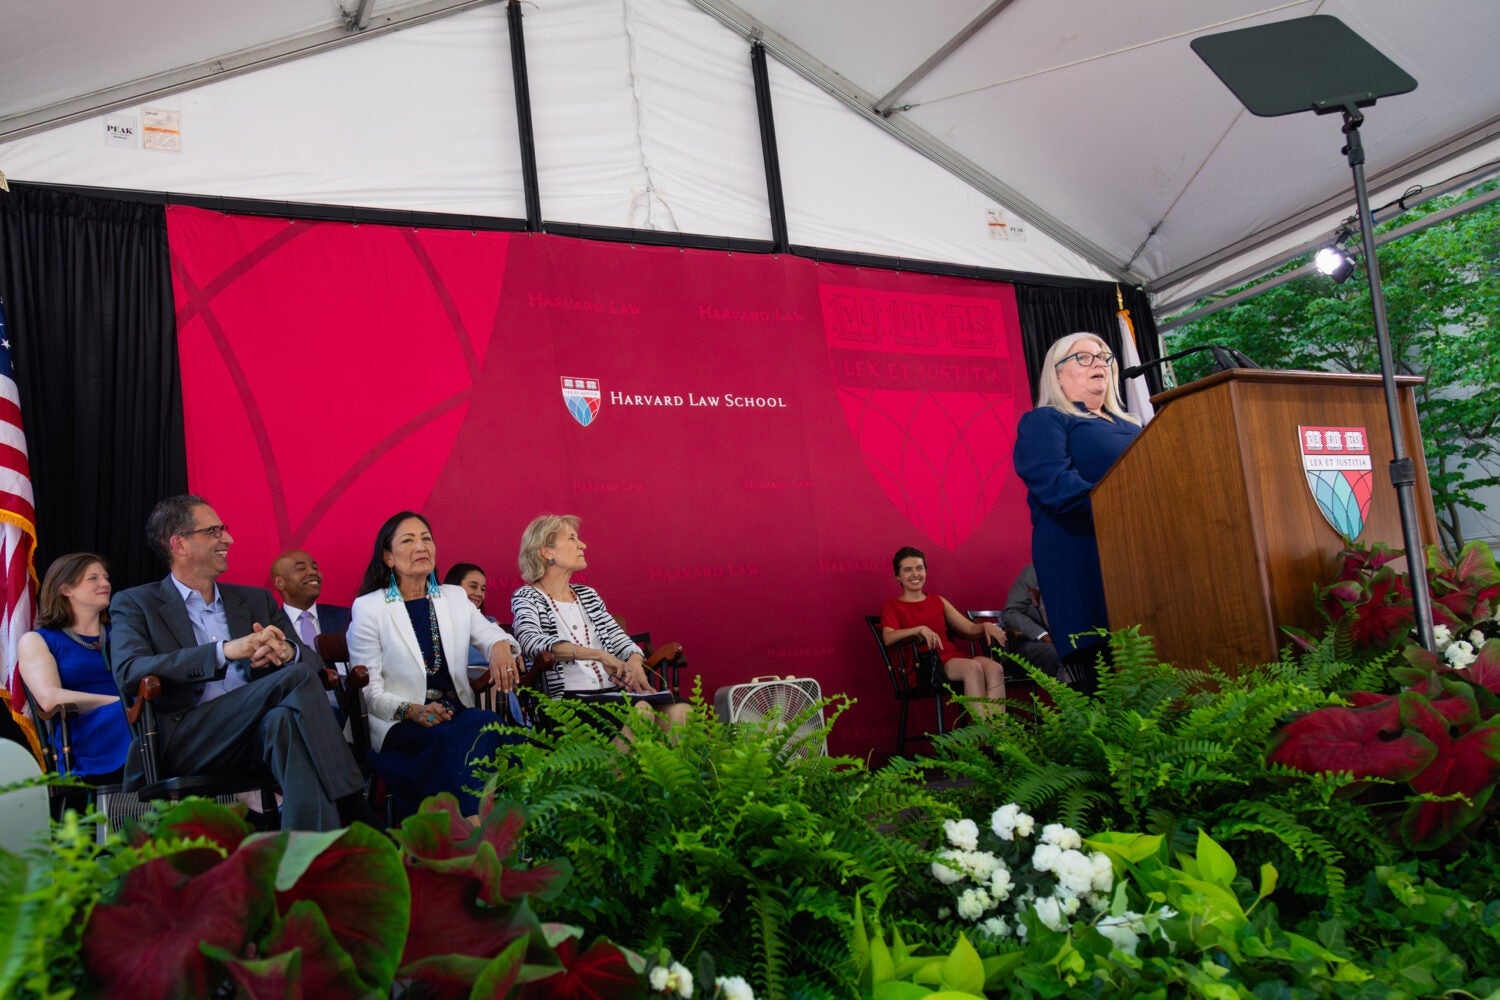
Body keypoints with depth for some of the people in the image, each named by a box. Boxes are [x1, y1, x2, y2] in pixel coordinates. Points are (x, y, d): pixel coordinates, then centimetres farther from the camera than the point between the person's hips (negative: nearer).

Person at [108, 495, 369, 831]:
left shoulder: (256, 600, 25)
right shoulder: (134, 604, 12)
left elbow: (313, 661, 15)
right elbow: (129, 672, -9)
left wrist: (286, 652, -11)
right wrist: (224, 651, -20)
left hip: (262, 732, 4)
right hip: (182, 745, -3)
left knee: (285, 719, -35)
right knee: (298, 677, -28)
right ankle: (355, 814, -32)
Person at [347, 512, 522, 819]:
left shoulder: (455, 598, 17)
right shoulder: (368, 607, 3)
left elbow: (489, 634, 4)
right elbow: (369, 690, -2)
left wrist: (501, 646, -23)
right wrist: (411, 711, -20)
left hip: (457, 713, 4)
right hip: (400, 725, -4)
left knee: (493, 726, -32)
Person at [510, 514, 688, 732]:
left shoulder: (588, 594, 24)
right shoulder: (526, 597, 5)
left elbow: (618, 638, 17)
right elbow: (531, 641, -16)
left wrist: (635, 662, -8)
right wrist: (598, 654, -24)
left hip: (614, 692, 6)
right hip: (567, 697, -6)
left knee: (679, 710, -23)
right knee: (639, 709, -34)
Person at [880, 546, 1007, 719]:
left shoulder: (938, 601, 26)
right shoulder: (892, 606, 12)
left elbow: (971, 629, 20)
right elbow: (888, 638, -9)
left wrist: (987, 626, -3)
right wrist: (920, 629, -24)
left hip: (954, 656, 5)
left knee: (994, 667, -27)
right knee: (973, 667, -33)